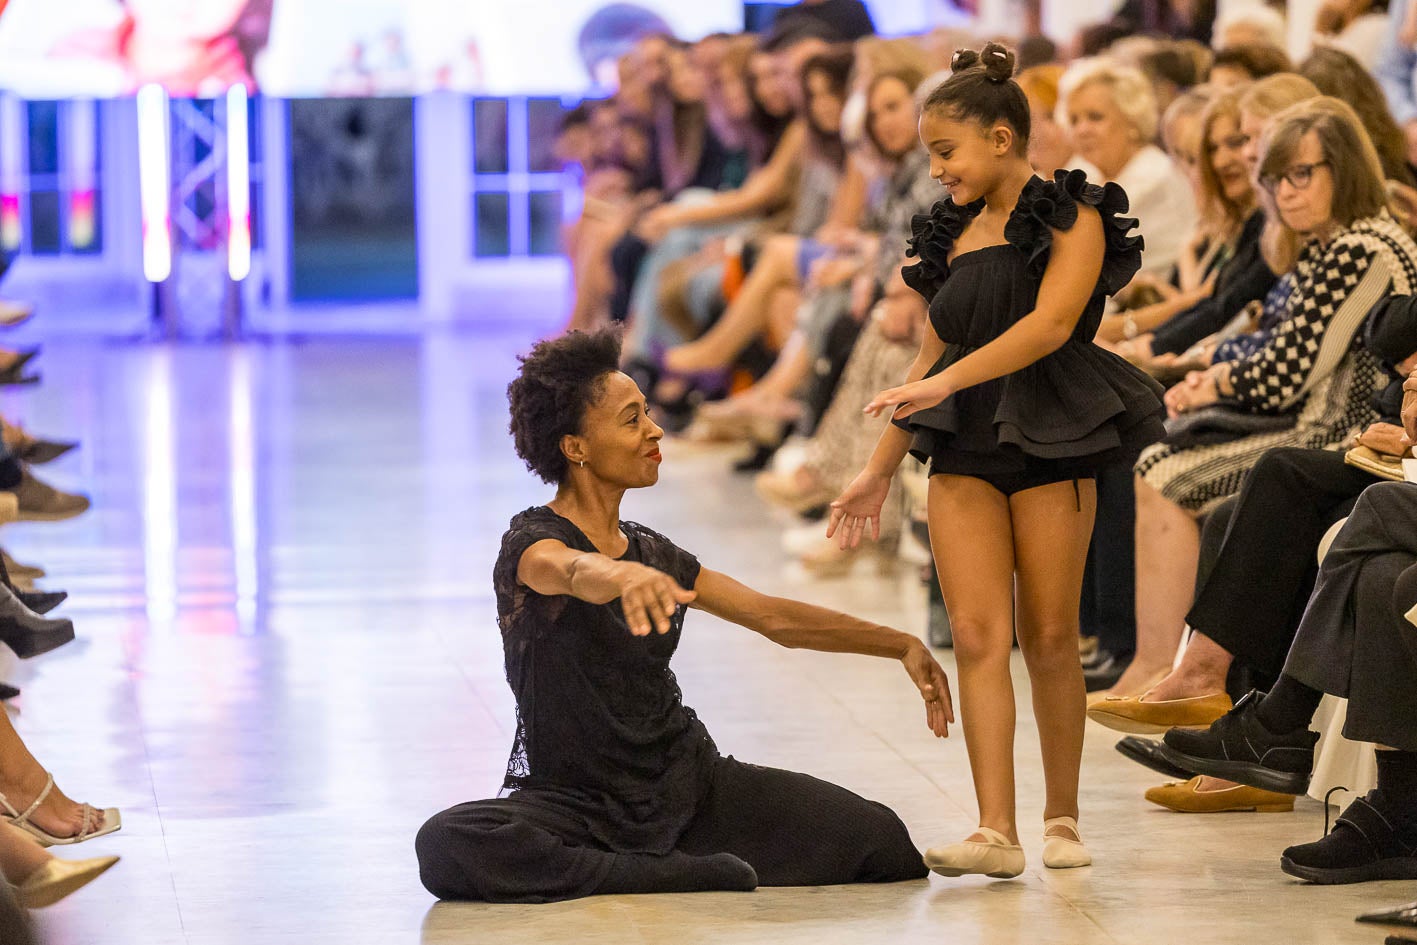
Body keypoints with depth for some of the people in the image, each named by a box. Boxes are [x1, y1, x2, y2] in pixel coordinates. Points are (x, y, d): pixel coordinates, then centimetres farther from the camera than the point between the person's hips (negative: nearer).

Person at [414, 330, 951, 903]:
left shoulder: (652, 553, 11)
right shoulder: (532, 543, -11)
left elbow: (776, 619, 19)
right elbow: (575, 572, -37)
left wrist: (901, 645, 14)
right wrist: (623, 576, -60)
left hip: (688, 782, 5)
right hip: (574, 804, -5)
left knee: (885, 844, -12)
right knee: (445, 845, -38)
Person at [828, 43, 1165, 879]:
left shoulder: (1073, 219, -3)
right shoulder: (955, 236, 15)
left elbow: (1052, 323, -18)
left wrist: (945, 381, -26)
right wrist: (878, 472, 20)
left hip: (1049, 441, -5)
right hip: (964, 449, 5)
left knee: (1050, 638, -1)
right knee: (978, 636, -7)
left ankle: (1063, 819, 13)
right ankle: (996, 832, -13)